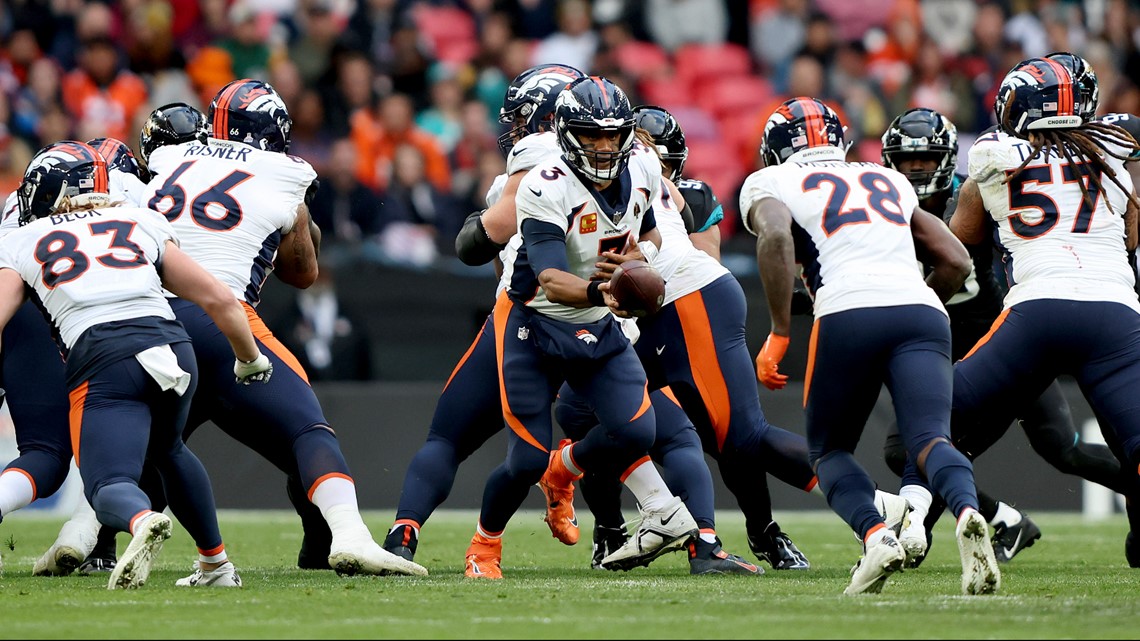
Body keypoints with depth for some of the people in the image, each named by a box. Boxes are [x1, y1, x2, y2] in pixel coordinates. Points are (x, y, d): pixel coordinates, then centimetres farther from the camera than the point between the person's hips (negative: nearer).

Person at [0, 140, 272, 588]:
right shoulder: (142, 223, 26)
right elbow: (218, 299, 22)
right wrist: (250, 360, 37)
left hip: (101, 356, -4)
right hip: (172, 344, 4)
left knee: (110, 485, -6)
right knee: (166, 449, 31)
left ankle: (142, 521, -42)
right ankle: (216, 564, 32)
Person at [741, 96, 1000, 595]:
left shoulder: (769, 184, 19)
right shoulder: (888, 181, 32)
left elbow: (775, 236, -6)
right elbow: (955, 261, 27)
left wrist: (779, 334, -4)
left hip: (850, 315, -3)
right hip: (923, 312, 3)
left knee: (829, 451, 15)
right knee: (929, 440, -10)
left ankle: (876, 536, -13)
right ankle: (967, 511, -43)